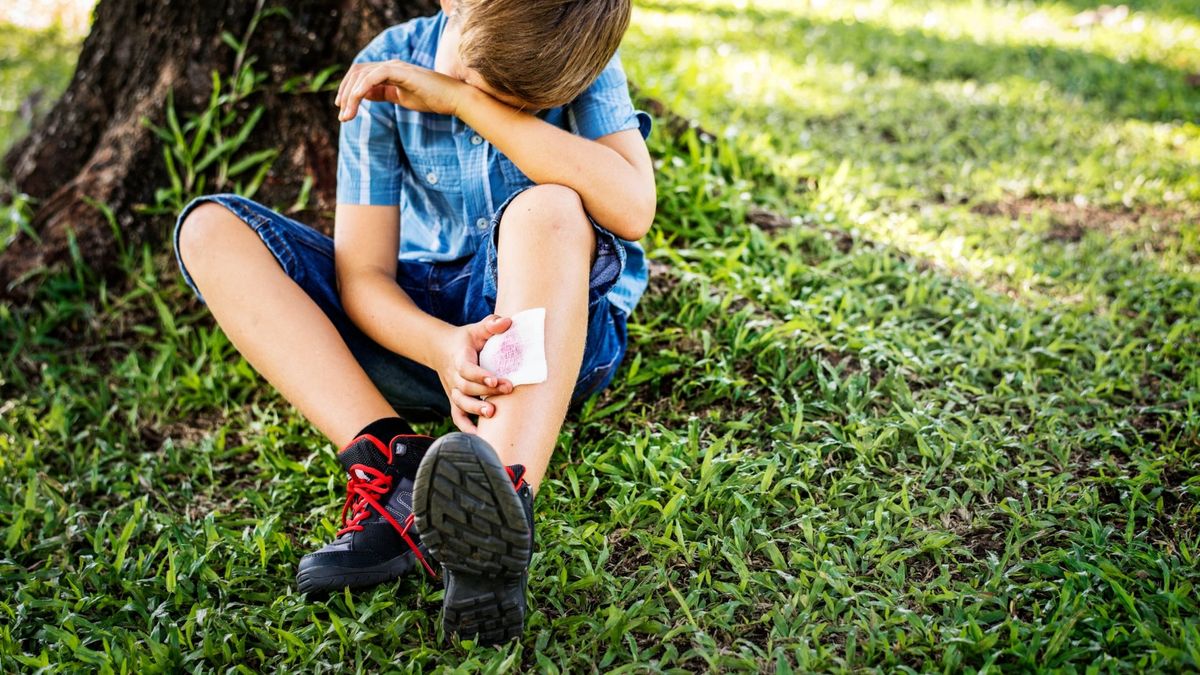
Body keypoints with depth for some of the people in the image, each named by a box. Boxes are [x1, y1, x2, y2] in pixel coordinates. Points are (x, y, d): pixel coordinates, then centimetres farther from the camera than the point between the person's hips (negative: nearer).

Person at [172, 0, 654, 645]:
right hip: (414, 324, 3)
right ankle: (393, 462, -30)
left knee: (550, 206, -34)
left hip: (558, 332, -2)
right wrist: (441, 348, -34)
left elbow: (632, 209, -32)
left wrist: (461, 99, -31)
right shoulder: (388, 70, -10)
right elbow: (362, 273, -12)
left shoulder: (584, 69, -13)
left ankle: (502, 505, -50)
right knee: (208, 229, -13)